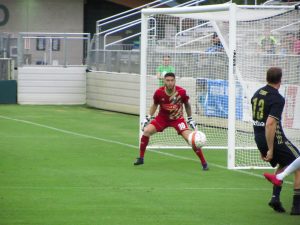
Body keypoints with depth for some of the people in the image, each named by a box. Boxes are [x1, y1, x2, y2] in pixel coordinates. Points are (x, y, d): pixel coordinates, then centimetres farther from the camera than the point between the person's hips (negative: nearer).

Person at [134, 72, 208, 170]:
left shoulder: (181, 92, -21)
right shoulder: (159, 92, -19)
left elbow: (187, 104, 0)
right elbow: (155, 105, 2)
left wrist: (190, 119, 3)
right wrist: (148, 118, -3)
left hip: (178, 118, -2)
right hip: (162, 117, 2)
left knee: (189, 138, -18)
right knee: (146, 131, -17)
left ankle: (204, 163, -6)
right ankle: (141, 158, 2)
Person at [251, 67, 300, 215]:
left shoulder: (257, 93, 8)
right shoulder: (277, 99, -18)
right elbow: (270, 124, -27)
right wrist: (270, 150, -22)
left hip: (259, 138, 8)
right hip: (274, 138, -8)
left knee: (283, 165, 27)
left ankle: (275, 197, 12)